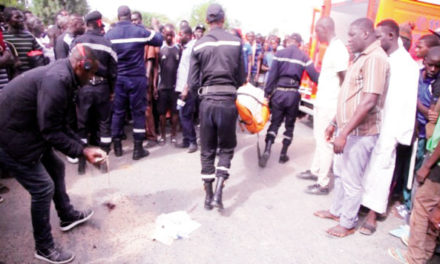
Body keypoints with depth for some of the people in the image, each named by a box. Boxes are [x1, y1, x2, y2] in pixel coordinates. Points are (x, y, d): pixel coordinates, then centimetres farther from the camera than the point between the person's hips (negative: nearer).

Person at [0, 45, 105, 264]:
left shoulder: (61, 75, 5)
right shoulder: (57, 81, -27)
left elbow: (58, 125, 9)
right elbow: (51, 131, -26)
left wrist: (82, 146, 3)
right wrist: (82, 151, -18)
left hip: (26, 131, 10)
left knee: (56, 168, 21)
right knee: (43, 188, -4)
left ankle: (67, 216, 41)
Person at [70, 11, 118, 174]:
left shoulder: (77, 42, -3)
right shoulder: (106, 43, -1)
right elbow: (113, 70, -1)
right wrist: (112, 90, 9)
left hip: (83, 87, 0)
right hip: (102, 87, 0)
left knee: (82, 124, 9)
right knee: (104, 124, 10)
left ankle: (82, 162, 14)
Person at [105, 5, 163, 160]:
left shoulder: (109, 34, 0)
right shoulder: (140, 31, -6)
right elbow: (159, 40, 7)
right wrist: (156, 28, 23)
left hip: (117, 79, 2)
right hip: (137, 78, -2)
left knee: (117, 112, 11)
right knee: (138, 112, 4)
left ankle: (117, 146, 19)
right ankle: (138, 149, 7)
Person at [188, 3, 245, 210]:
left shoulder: (199, 45, -1)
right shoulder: (235, 42, -1)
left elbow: (192, 83, -2)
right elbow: (241, 78, 2)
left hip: (207, 101, 1)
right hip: (228, 101, -1)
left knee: (207, 150, 13)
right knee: (226, 148, 15)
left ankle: (208, 196, 22)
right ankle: (218, 193, 2)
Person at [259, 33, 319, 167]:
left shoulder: (279, 54, 2)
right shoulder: (304, 57, 4)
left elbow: (272, 75, -3)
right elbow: (314, 76, -1)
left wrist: (267, 93, -1)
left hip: (279, 92, 0)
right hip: (293, 94, 0)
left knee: (275, 122, 7)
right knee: (289, 125, 13)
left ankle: (267, 151, -9)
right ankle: (283, 154, 17)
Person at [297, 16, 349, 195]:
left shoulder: (339, 50, -16)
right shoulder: (331, 48, 13)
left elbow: (344, 79, -18)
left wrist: (338, 107, -16)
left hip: (330, 106, -10)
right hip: (321, 103, 10)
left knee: (325, 143, -2)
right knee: (319, 139, 19)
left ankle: (323, 184, 8)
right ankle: (315, 171, 35)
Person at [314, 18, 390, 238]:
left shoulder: (375, 58, -17)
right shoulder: (361, 58, 14)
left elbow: (369, 101, -26)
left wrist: (344, 132, -26)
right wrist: (335, 123, 18)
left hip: (360, 133, -10)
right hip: (347, 129, 10)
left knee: (352, 180, 4)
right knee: (340, 172, 20)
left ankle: (347, 224, 21)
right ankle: (336, 211, 38)